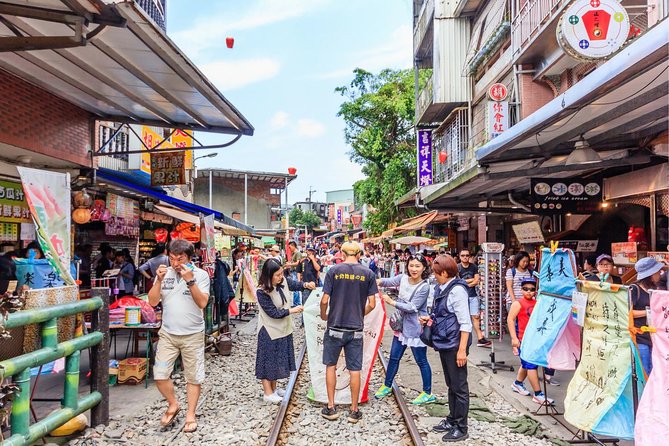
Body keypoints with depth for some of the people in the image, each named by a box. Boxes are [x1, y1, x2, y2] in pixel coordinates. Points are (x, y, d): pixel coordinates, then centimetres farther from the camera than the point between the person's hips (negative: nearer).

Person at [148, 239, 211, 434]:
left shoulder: (201, 274, -8)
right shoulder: (164, 273, 1)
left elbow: (203, 303, -17)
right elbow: (153, 302, -3)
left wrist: (190, 280, -26)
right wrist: (159, 280, -16)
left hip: (193, 335, -3)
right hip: (167, 334, 3)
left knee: (193, 377, 6)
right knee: (159, 375, 2)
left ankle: (190, 415, 22)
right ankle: (173, 405, 27)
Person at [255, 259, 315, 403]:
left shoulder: (283, 281, -9)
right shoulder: (262, 292, -26)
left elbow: (295, 284, 11)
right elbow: (273, 312, -23)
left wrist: (305, 284, -8)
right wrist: (292, 310, -22)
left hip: (283, 329, 7)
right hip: (269, 331, -7)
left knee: (278, 359, 19)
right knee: (268, 361, 6)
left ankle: (274, 388, 35)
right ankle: (268, 393, 19)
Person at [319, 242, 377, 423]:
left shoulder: (334, 271, -6)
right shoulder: (368, 274, -2)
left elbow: (325, 300, -8)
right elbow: (372, 304, -1)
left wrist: (323, 315, 11)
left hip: (335, 327, -1)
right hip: (356, 329, 1)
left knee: (331, 365, 14)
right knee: (354, 370, 8)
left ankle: (331, 408, 19)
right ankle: (354, 411, 17)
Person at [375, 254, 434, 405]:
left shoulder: (424, 287, -20)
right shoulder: (403, 278, -2)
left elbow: (412, 308, -21)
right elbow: (389, 281, 12)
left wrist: (392, 302, -19)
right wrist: (379, 281, -10)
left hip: (416, 328, -6)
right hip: (402, 326, 6)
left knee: (421, 361, 6)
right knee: (394, 357, 16)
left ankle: (428, 393, 21)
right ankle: (387, 386, 34)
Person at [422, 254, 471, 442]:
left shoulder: (457, 290, -18)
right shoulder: (442, 288, 7)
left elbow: (465, 323, -20)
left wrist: (462, 349, -22)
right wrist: (430, 318, 6)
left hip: (455, 345, -9)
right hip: (444, 344, 9)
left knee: (459, 387, 4)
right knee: (451, 385, 20)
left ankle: (461, 427, 15)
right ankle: (452, 419, 33)